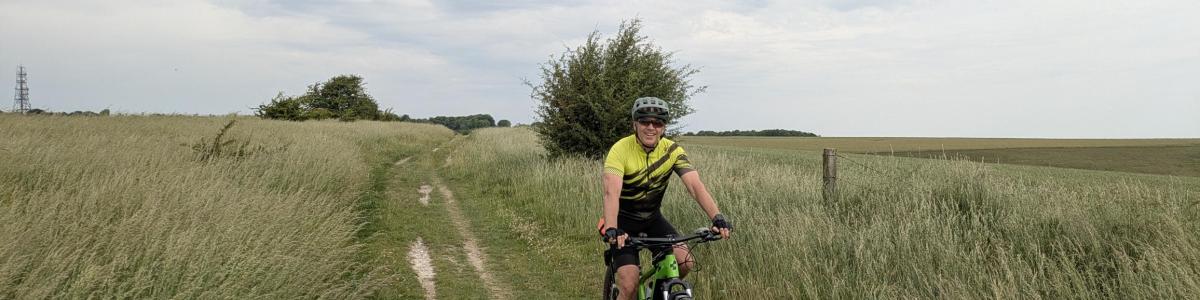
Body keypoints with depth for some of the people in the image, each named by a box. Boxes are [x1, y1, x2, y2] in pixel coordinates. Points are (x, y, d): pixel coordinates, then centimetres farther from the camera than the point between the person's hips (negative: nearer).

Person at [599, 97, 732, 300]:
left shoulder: (672, 151, -12)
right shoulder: (621, 150, -23)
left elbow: (695, 185, -23)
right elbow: (611, 192, -37)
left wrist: (717, 218, -38)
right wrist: (611, 229, -53)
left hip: (652, 218, 4)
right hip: (624, 220, -4)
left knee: (685, 263, -14)